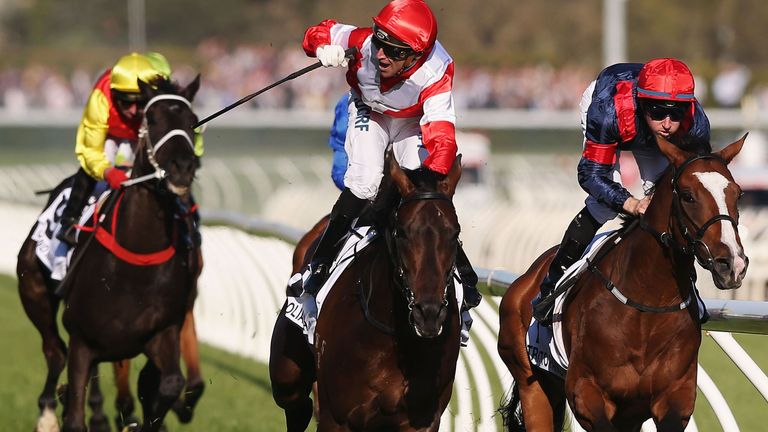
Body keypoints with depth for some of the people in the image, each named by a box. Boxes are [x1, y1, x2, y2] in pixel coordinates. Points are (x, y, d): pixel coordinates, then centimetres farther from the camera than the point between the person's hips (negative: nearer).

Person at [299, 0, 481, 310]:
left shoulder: (436, 73, -42)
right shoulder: (362, 42, -38)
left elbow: (442, 137, -47)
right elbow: (318, 34, -19)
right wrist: (324, 49, -43)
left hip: (413, 121, -1)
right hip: (370, 111, 1)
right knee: (365, 180, -20)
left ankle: (461, 273, 7)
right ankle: (320, 263, -5)